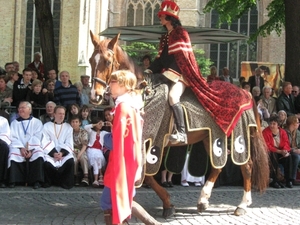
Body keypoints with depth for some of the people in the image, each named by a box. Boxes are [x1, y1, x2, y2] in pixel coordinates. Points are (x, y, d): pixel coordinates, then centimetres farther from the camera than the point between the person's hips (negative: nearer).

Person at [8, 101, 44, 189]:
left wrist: (30, 149, -18)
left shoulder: (37, 122, 12)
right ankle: (13, 181, -29)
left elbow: (37, 138, -2)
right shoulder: (14, 123, 17)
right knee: (13, 154, -32)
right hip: (18, 147, 1)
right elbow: (13, 138, 4)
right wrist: (21, 148, -15)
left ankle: (36, 181, -32)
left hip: (33, 148, -1)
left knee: (38, 153, -33)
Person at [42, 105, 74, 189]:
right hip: (50, 152, -1)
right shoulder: (47, 126, 8)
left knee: (70, 161, -30)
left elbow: (69, 144, 4)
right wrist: (53, 153, -17)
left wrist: (62, 153, -14)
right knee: (47, 162, -32)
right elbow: (45, 142, -2)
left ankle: (65, 182, -11)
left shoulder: (68, 127, 14)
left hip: (64, 153, 1)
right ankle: (47, 182, -6)